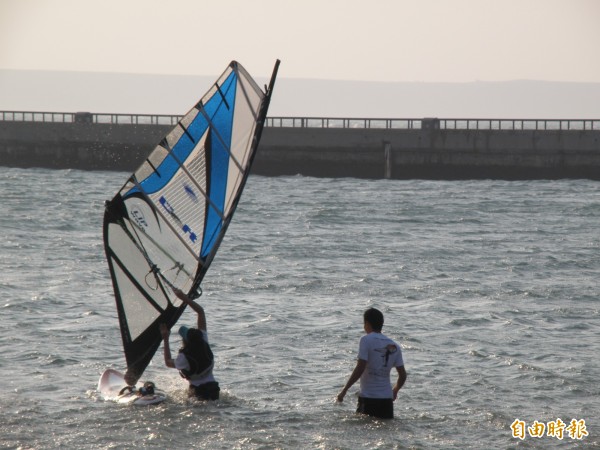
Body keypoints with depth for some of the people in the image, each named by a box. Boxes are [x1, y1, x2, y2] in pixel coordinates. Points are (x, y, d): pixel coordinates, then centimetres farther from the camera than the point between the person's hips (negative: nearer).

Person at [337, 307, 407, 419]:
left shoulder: (366, 340, -7)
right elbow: (403, 376, 11)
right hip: (387, 398, 5)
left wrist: (344, 391, -9)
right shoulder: (394, 346, 11)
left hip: (368, 398, -5)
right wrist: (394, 392, 31)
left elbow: (360, 369, -15)